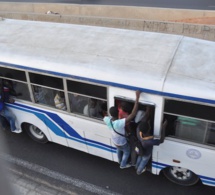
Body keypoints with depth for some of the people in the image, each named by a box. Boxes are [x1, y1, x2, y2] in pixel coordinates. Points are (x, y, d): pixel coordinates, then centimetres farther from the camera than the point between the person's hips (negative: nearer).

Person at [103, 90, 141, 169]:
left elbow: (105, 117, -2)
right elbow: (133, 114, -58)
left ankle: (120, 161, 67)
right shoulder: (120, 123, -50)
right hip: (122, 143, -5)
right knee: (127, 152, 30)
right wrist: (137, 97, -60)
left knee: (118, 149, 38)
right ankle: (123, 165, 55)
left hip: (114, 141, 5)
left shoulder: (107, 120, -31)